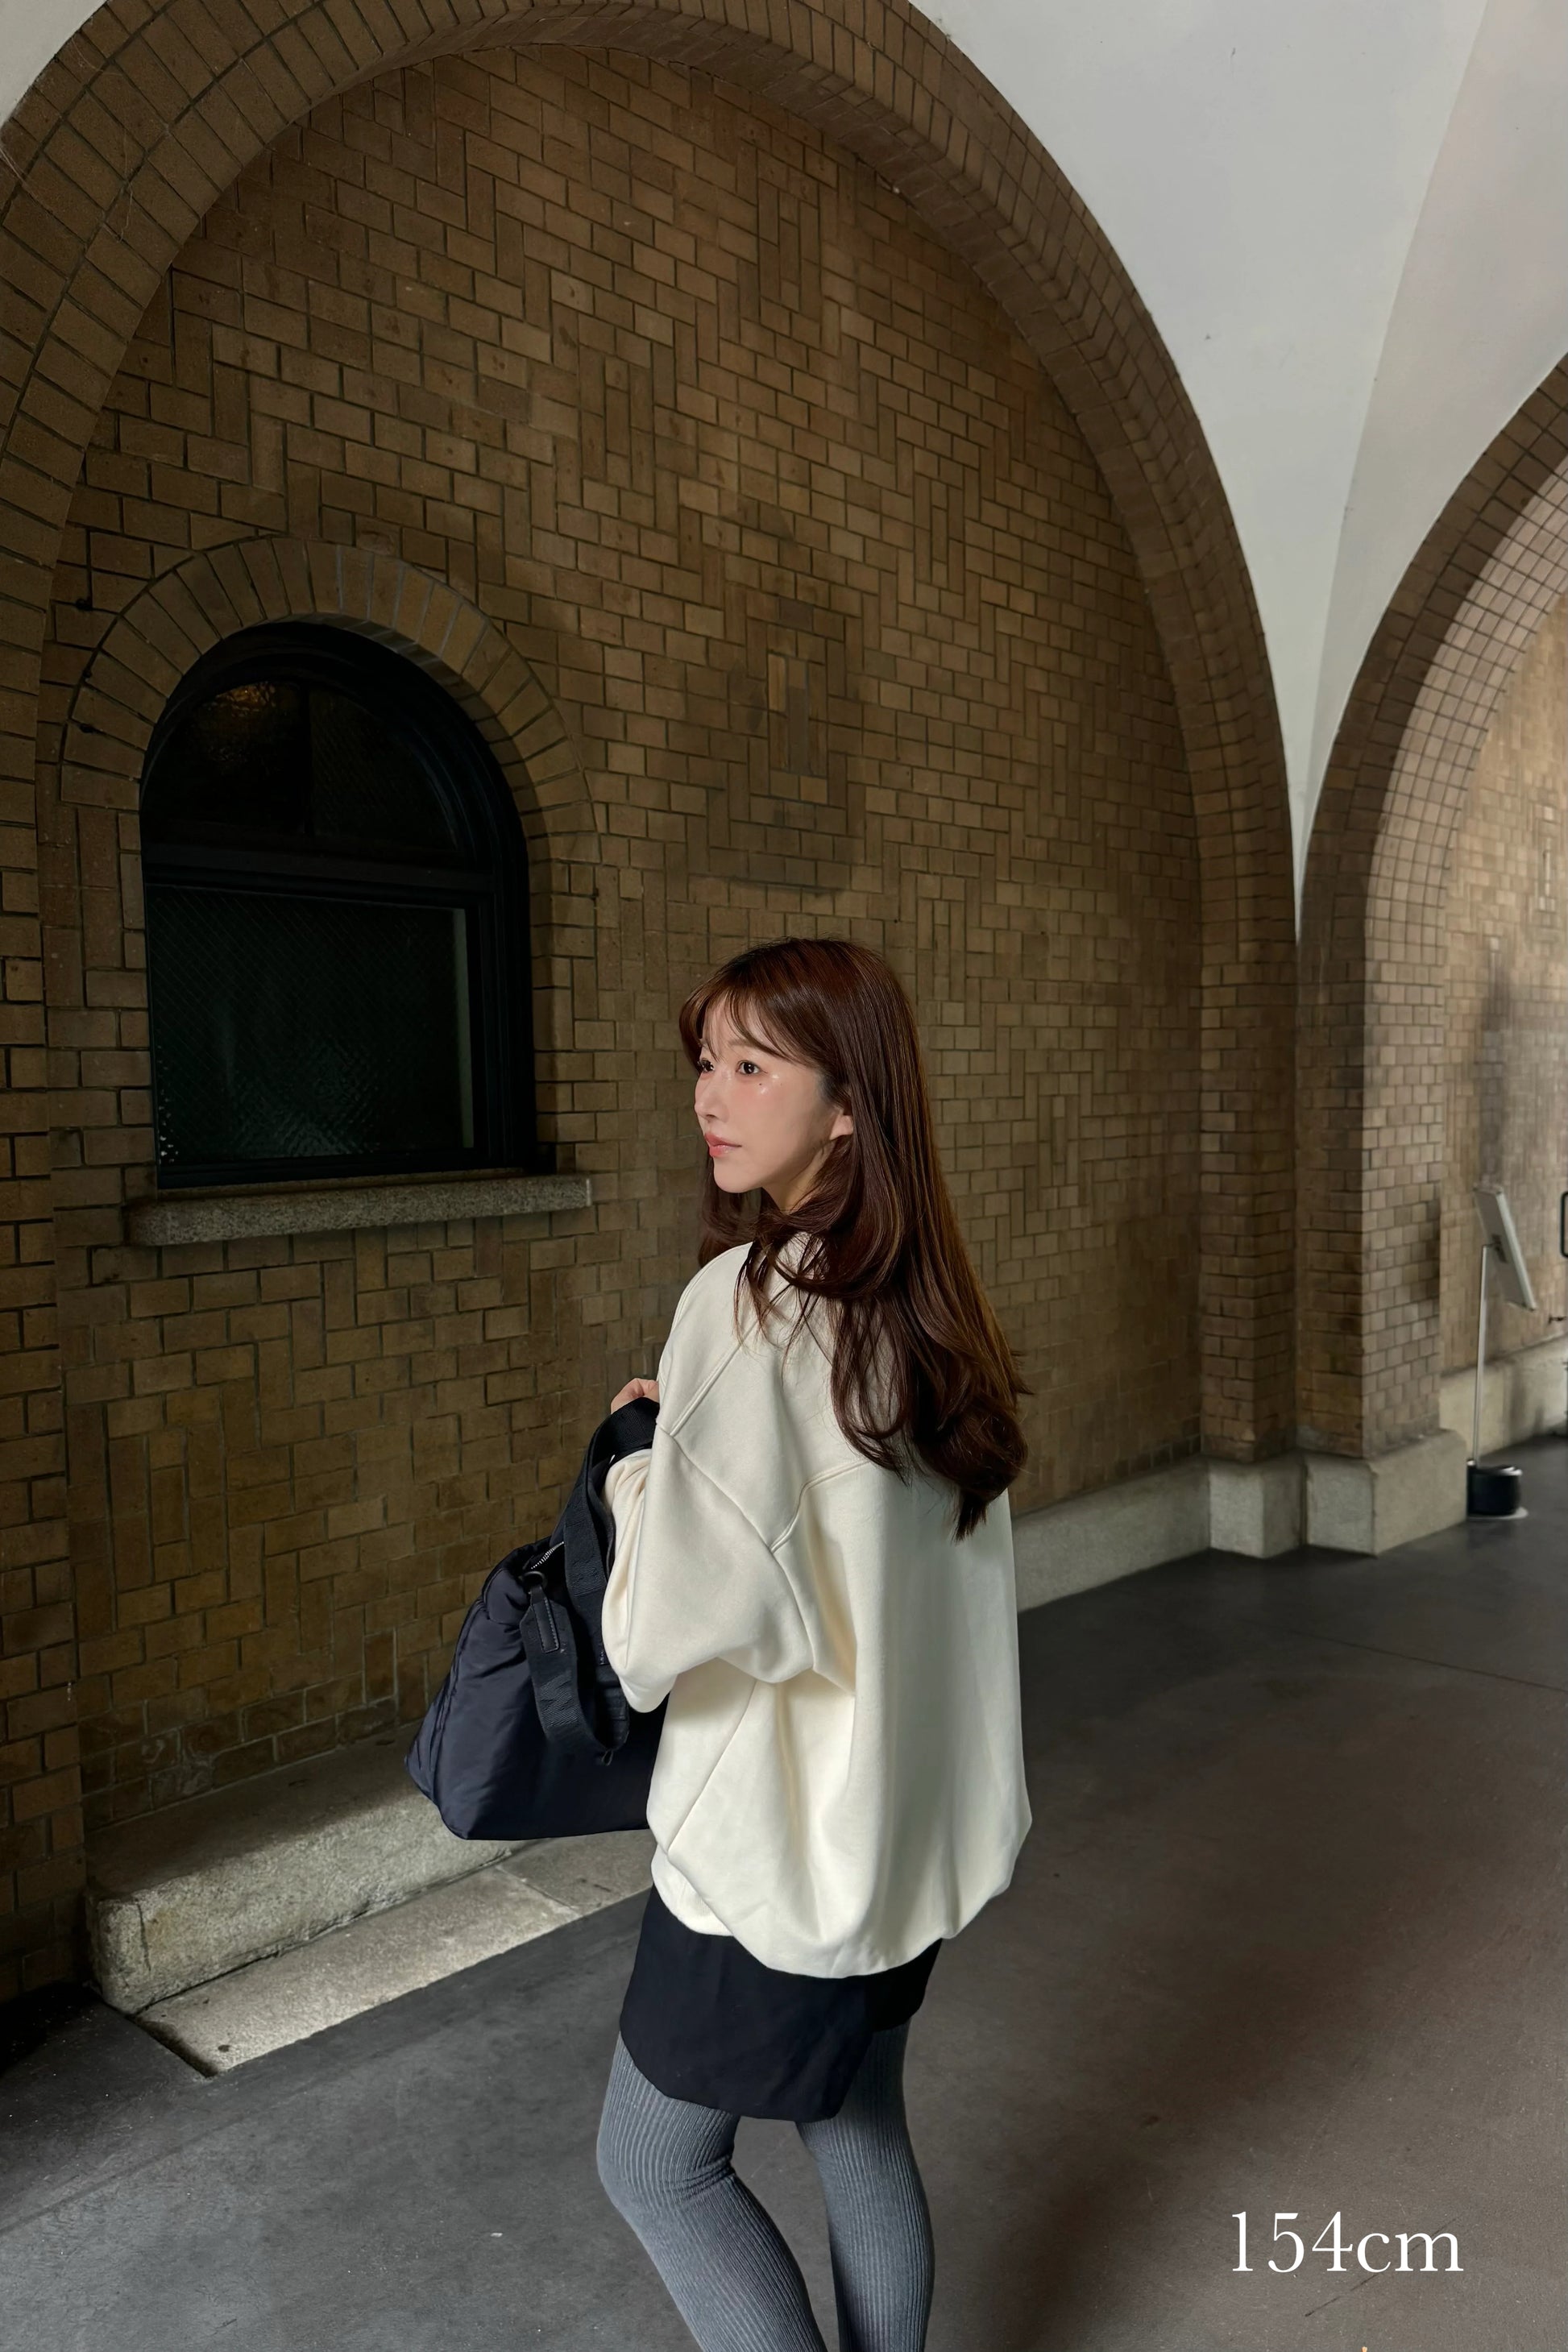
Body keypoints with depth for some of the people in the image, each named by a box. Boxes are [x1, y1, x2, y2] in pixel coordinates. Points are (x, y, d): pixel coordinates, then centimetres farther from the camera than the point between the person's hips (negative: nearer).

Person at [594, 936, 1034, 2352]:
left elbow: (684, 1614, -29)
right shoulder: (922, 1295, 1)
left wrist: (642, 1468, -11)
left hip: (781, 1838, -8)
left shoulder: (752, 1297, -24)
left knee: (655, 2161, 14)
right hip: (913, 1819, 8)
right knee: (858, 2124, 24)